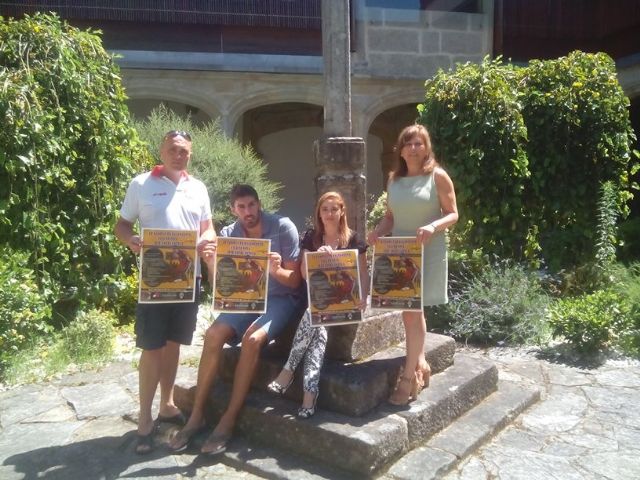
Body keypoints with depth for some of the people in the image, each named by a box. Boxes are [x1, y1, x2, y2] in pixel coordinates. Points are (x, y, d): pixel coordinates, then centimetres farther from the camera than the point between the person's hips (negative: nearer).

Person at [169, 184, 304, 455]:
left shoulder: (283, 227, -13)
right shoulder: (228, 234, -2)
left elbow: (295, 281, -12)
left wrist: (276, 271, -34)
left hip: (281, 299, -4)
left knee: (252, 340, -29)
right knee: (213, 335, -18)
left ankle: (228, 420, -17)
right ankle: (197, 415, -6)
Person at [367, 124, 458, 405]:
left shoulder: (438, 176, -5)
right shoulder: (394, 179, 10)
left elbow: (453, 214, -5)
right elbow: (390, 216, 13)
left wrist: (433, 226, -24)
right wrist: (377, 232, -7)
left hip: (427, 252, -6)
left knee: (412, 310, -8)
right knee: (409, 310, 13)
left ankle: (408, 377, 2)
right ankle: (420, 364, 29)